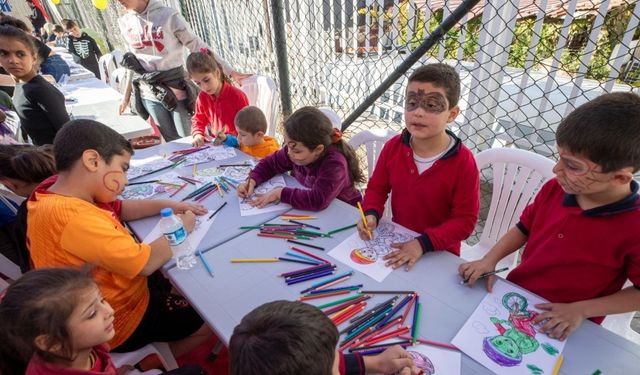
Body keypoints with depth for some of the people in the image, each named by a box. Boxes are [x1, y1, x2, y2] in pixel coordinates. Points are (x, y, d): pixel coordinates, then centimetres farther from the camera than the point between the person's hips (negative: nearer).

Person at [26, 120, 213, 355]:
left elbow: (119, 209, 7)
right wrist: (181, 228, -17)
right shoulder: (72, 216, -38)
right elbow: (146, 262, -34)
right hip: (118, 322, -9)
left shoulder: (58, 191, -7)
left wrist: (167, 205, -5)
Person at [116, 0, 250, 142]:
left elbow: (197, 46, -9)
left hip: (176, 89, -4)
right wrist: (126, 95, 19)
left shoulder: (168, 16, -10)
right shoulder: (125, 23, 6)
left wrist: (230, 71, -14)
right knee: (172, 142, 11)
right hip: (149, 94, 5)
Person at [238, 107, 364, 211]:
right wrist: (252, 180, -12)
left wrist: (280, 193, -31)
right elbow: (270, 163, 5)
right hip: (308, 211, 6)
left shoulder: (335, 164, -30)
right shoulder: (295, 148, -11)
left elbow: (318, 200, -41)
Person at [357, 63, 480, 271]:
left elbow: (465, 220, -14)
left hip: (440, 252, -3)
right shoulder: (393, 146, -8)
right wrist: (371, 214, -16)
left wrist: (424, 243, -24)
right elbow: (377, 187, 3)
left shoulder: (463, 162, -19)